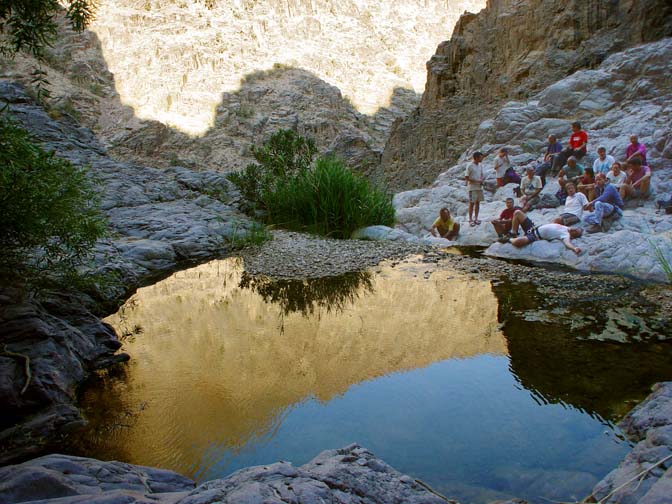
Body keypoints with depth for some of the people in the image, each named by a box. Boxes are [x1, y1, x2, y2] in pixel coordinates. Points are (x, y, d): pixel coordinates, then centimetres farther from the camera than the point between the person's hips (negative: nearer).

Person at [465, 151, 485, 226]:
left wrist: (482, 179, -4)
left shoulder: (480, 165, 9)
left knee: (478, 203, 10)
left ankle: (476, 219, 19)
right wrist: (476, 181, -19)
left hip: (479, 187, 7)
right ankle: (470, 220, 5)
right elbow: (466, 177, -14)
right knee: (472, 203, -3)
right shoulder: (470, 166, -13)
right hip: (472, 187, -7)